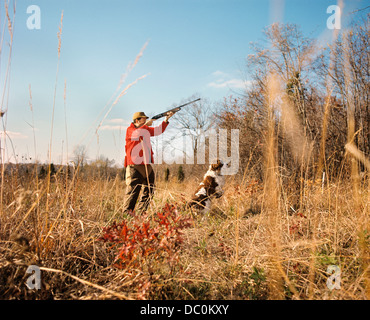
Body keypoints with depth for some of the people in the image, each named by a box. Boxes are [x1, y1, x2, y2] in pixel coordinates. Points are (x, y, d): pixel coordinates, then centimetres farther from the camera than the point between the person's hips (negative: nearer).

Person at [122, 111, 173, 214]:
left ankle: (141, 212, 17)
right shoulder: (130, 129, 0)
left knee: (149, 190, 9)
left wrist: (166, 119, 3)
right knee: (133, 190, -11)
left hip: (147, 165, 8)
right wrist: (146, 124, -12)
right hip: (135, 166, -7)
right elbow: (137, 134, -21)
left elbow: (158, 130, 14)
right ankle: (126, 212, -6)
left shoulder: (146, 129, 20)